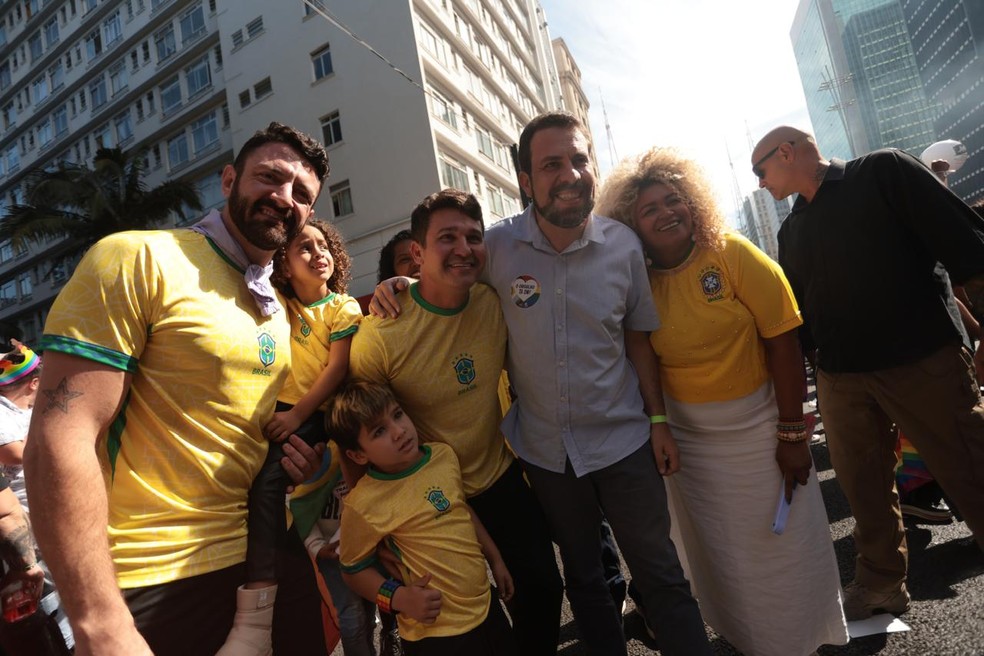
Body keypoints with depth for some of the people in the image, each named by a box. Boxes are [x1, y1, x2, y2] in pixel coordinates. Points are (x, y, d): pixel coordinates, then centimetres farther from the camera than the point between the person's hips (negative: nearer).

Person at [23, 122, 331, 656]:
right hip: (154, 581, -7)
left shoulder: (276, 312, 10)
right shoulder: (137, 259, -13)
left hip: (269, 555, 7)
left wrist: (297, 460, 0)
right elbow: (60, 439, -19)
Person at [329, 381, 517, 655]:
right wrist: (398, 597, -22)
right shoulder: (363, 504, -22)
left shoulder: (444, 454, -5)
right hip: (436, 632, -5)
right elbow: (353, 570, -8)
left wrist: (495, 560, 15)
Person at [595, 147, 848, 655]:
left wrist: (792, 433, -14)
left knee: (782, 546, 12)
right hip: (686, 438, 3)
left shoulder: (733, 255, -13)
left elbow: (782, 342, -14)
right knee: (718, 553, 18)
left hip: (756, 429, -2)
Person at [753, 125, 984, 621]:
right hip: (840, 378, 6)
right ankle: (882, 583, 32)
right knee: (864, 487, 14)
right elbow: (797, 315, 15)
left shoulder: (882, 172, -2)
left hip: (925, 360, -5)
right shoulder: (792, 230, 13)